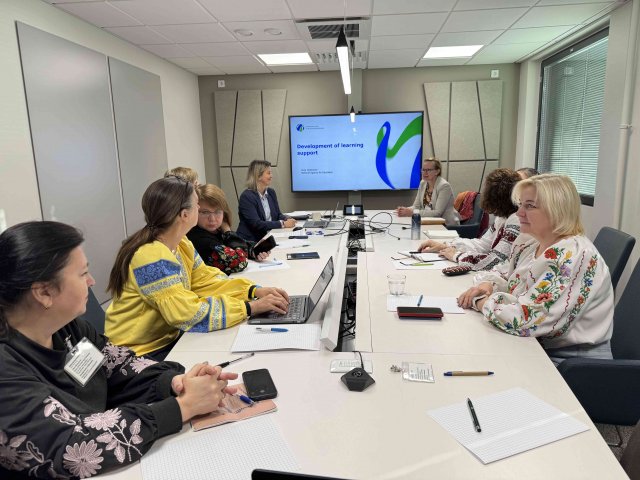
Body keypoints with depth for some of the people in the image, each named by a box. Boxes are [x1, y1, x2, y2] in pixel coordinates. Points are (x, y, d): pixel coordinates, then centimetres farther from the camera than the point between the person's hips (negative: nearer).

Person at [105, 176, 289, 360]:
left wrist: (255, 291, -10)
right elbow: (189, 314, -29)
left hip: (168, 339, 7)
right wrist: (251, 307, -25)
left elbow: (205, 280, 4)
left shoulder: (181, 244, -1)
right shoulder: (150, 257, -27)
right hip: (139, 354, -7)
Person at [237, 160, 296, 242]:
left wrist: (287, 219, -9)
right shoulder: (246, 197, -14)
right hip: (251, 242, -7)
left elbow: (278, 214, 14)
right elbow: (257, 224, -21)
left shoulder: (271, 192, 10)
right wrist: (282, 224, -24)